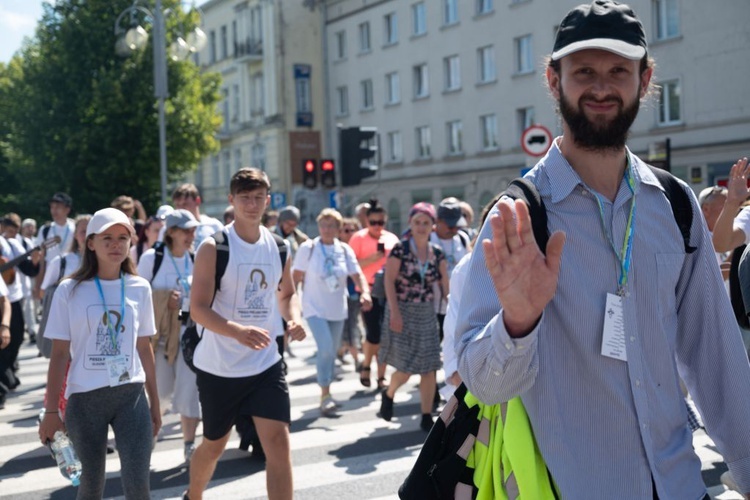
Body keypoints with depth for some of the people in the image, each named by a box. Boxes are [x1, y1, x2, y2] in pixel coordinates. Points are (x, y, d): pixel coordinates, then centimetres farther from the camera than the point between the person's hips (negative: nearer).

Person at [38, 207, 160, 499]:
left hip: (131, 395, 1)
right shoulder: (70, 290, -4)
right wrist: (51, 410, -3)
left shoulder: (139, 288, 3)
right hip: (84, 398, -1)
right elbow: (60, 354, -2)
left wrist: (154, 402, 13)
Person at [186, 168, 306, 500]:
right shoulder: (214, 247, -12)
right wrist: (237, 331, -35)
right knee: (214, 445, 15)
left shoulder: (278, 247, 2)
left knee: (279, 442, -8)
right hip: (219, 366, -3)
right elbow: (198, 308, -18)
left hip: (266, 364, 3)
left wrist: (293, 319, -5)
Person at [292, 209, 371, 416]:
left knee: (332, 352, 13)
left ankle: (326, 395, 29)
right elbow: (296, 276, -4)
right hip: (315, 308, -4)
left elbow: (357, 275, -5)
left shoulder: (345, 250, 1)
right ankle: (325, 395, -9)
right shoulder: (308, 248, -8)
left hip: (337, 310, 4)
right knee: (325, 349, -19)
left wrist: (365, 292, -22)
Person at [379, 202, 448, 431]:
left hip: (427, 314, 4)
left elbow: (445, 284, 3)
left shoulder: (437, 253, 4)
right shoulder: (400, 249, -7)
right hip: (403, 312, -4)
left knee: (429, 369, 2)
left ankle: (427, 417, 11)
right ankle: (388, 394, 28)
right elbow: (389, 280, -11)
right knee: (406, 368, -5)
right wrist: (394, 312, -18)